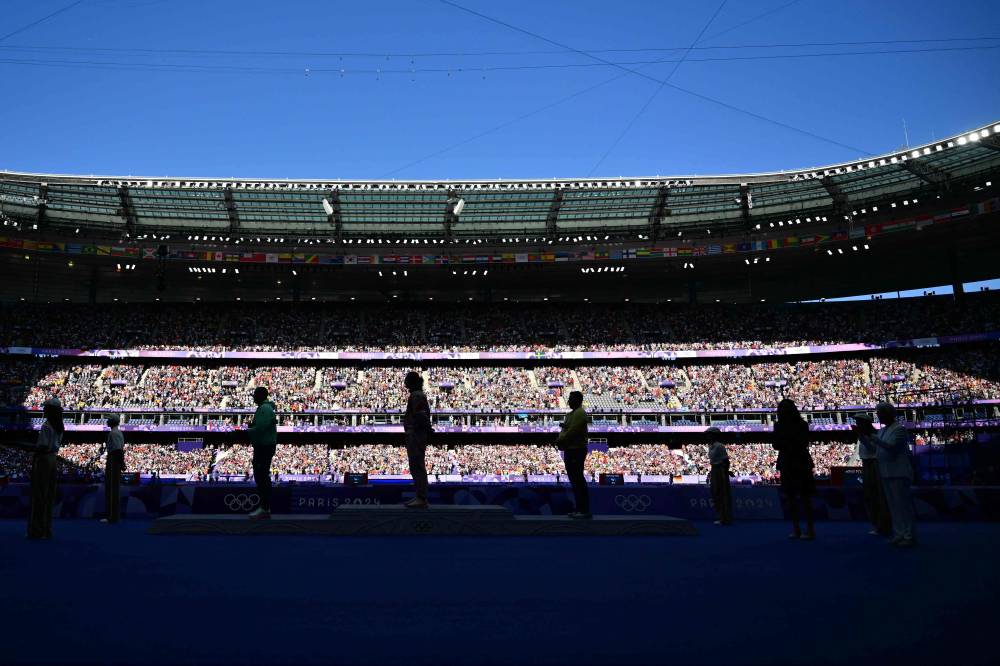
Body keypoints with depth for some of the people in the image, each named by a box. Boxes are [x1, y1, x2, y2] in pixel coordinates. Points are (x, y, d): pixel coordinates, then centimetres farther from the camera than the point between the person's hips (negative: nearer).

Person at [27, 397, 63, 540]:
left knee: (39, 495, -1)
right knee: (49, 495, 12)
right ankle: (47, 529, 17)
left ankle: (38, 530, 2)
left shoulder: (46, 426, -17)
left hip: (43, 460, -8)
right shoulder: (59, 427, 9)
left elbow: (43, 447, -19)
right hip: (54, 459, 8)